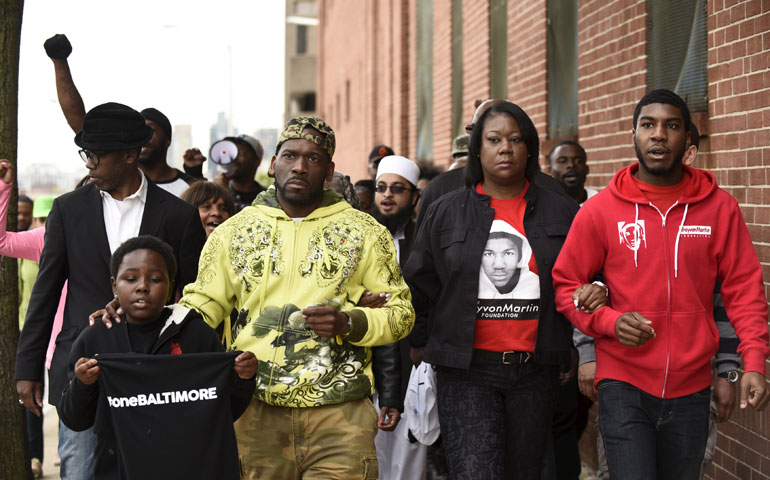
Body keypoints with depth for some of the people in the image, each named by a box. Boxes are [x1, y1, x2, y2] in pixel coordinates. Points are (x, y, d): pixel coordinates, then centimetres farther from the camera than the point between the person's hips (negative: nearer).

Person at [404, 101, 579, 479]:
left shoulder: (560, 212, 7)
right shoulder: (445, 213, 6)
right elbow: (418, 288, 10)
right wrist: (424, 345, 7)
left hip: (535, 371, 2)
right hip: (467, 369, -2)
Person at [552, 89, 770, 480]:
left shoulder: (719, 207, 1)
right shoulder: (601, 209, -2)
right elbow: (565, 285, 3)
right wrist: (610, 320, -14)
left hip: (691, 387, 2)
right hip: (623, 385, -2)